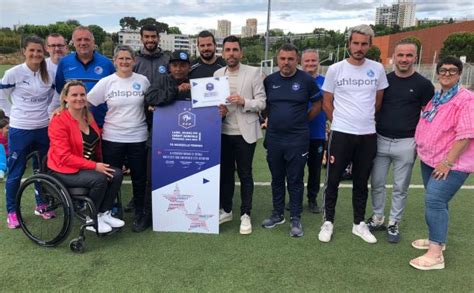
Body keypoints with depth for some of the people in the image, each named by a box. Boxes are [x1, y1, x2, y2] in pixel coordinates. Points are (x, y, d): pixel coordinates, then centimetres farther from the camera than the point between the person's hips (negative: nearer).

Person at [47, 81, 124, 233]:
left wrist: (101, 163, 3)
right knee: (100, 179, -29)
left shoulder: (88, 117, 6)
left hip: (88, 165, 7)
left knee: (117, 174, -16)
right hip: (64, 169, -7)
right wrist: (94, 166, -25)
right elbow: (64, 156, -22)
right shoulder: (59, 121, -17)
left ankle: (104, 213, -1)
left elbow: (96, 144, 19)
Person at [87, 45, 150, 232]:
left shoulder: (143, 81, 2)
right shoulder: (106, 82, -1)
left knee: (139, 178, 10)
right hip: (112, 138, 0)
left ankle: (140, 214, 27)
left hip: (138, 138, 1)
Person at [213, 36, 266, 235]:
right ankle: (226, 210, 28)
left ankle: (245, 215, 16)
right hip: (223, 131, 4)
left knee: (245, 174, 5)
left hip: (245, 132, -4)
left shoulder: (253, 73, -4)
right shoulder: (217, 74, 8)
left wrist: (243, 102, -23)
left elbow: (262, 102, -6)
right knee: (225, 172, 14)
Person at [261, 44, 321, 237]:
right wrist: (273, 120, 7)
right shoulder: (269, 80, 4)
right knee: (277, 179, 13)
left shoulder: (306, 80, -5)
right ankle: (277, 214, 28)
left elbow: (318, 103, 5)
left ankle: (296, 218, 16)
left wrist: (304, 120, 1)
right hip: (273, 139, 3)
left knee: (295, 180, 3)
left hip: (297, 139, -3)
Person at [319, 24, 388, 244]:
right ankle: (328, 222, 20)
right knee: (333, 180, 4)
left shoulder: (377, 69, 2)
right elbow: (327, 103, 3)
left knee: (361, 182, 13)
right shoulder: (335, 69, -4)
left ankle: (359, 224, 27)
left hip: (368, 135, 2)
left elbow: (378, 101, 14)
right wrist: (340, 122, 7)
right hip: (341, 134, -2)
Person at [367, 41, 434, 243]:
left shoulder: (423, 85, -3)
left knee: (400, 187, 8)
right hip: (380, 140, 3)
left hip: (405, 143, -2)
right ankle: (377, 218, 28)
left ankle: (394, 224, 23)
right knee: (377, 183, 11)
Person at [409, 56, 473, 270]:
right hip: (429, 159, 8)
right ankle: (436, 239, 32)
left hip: (452, 163, -8)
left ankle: (435, 255, -10)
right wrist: (422, 150, 17)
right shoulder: (435, 98, 12)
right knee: (435, 201, 16)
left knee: (434, 201, -15)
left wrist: (448, 161, -22)